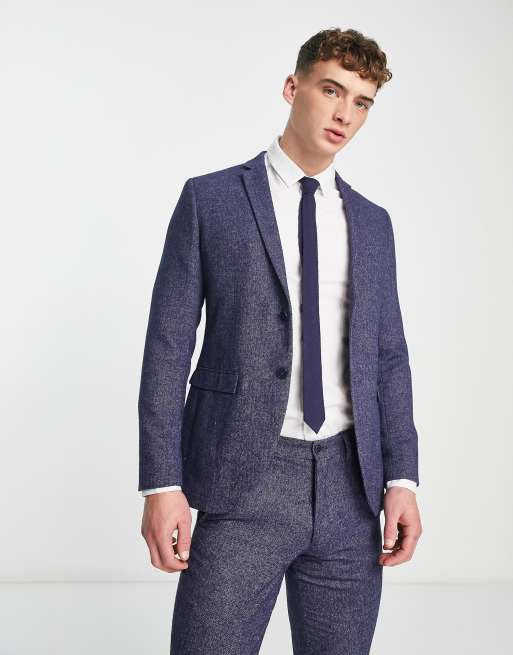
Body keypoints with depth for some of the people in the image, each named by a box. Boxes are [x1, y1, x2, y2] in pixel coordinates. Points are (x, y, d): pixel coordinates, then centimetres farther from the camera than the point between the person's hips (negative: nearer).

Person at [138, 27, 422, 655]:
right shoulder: (211, 199, 1)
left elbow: (388, 356, 12)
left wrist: (401, 478, 2)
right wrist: (161, 484, -9)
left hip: (349, 485, 4)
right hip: (244, 482, -4)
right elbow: (168, 346, -3)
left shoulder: (372, 222, 13)